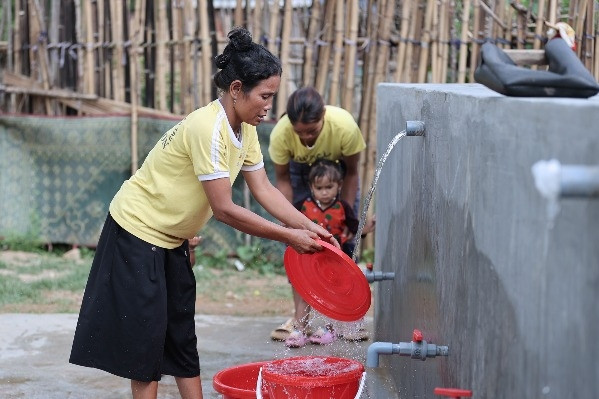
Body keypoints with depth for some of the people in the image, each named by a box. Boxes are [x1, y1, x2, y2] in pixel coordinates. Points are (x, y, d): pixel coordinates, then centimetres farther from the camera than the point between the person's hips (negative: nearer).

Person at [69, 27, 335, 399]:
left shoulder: (245, 130, -1)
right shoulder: (208, 128, -29)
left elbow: (265, 190, -1)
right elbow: (224, 209, -29)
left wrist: (310, 228, -12)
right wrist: (289, 237, -24)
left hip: (172, 238, 9)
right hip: (138, 230, -9)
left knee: (182, 331, 12)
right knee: (147, 333, -4)